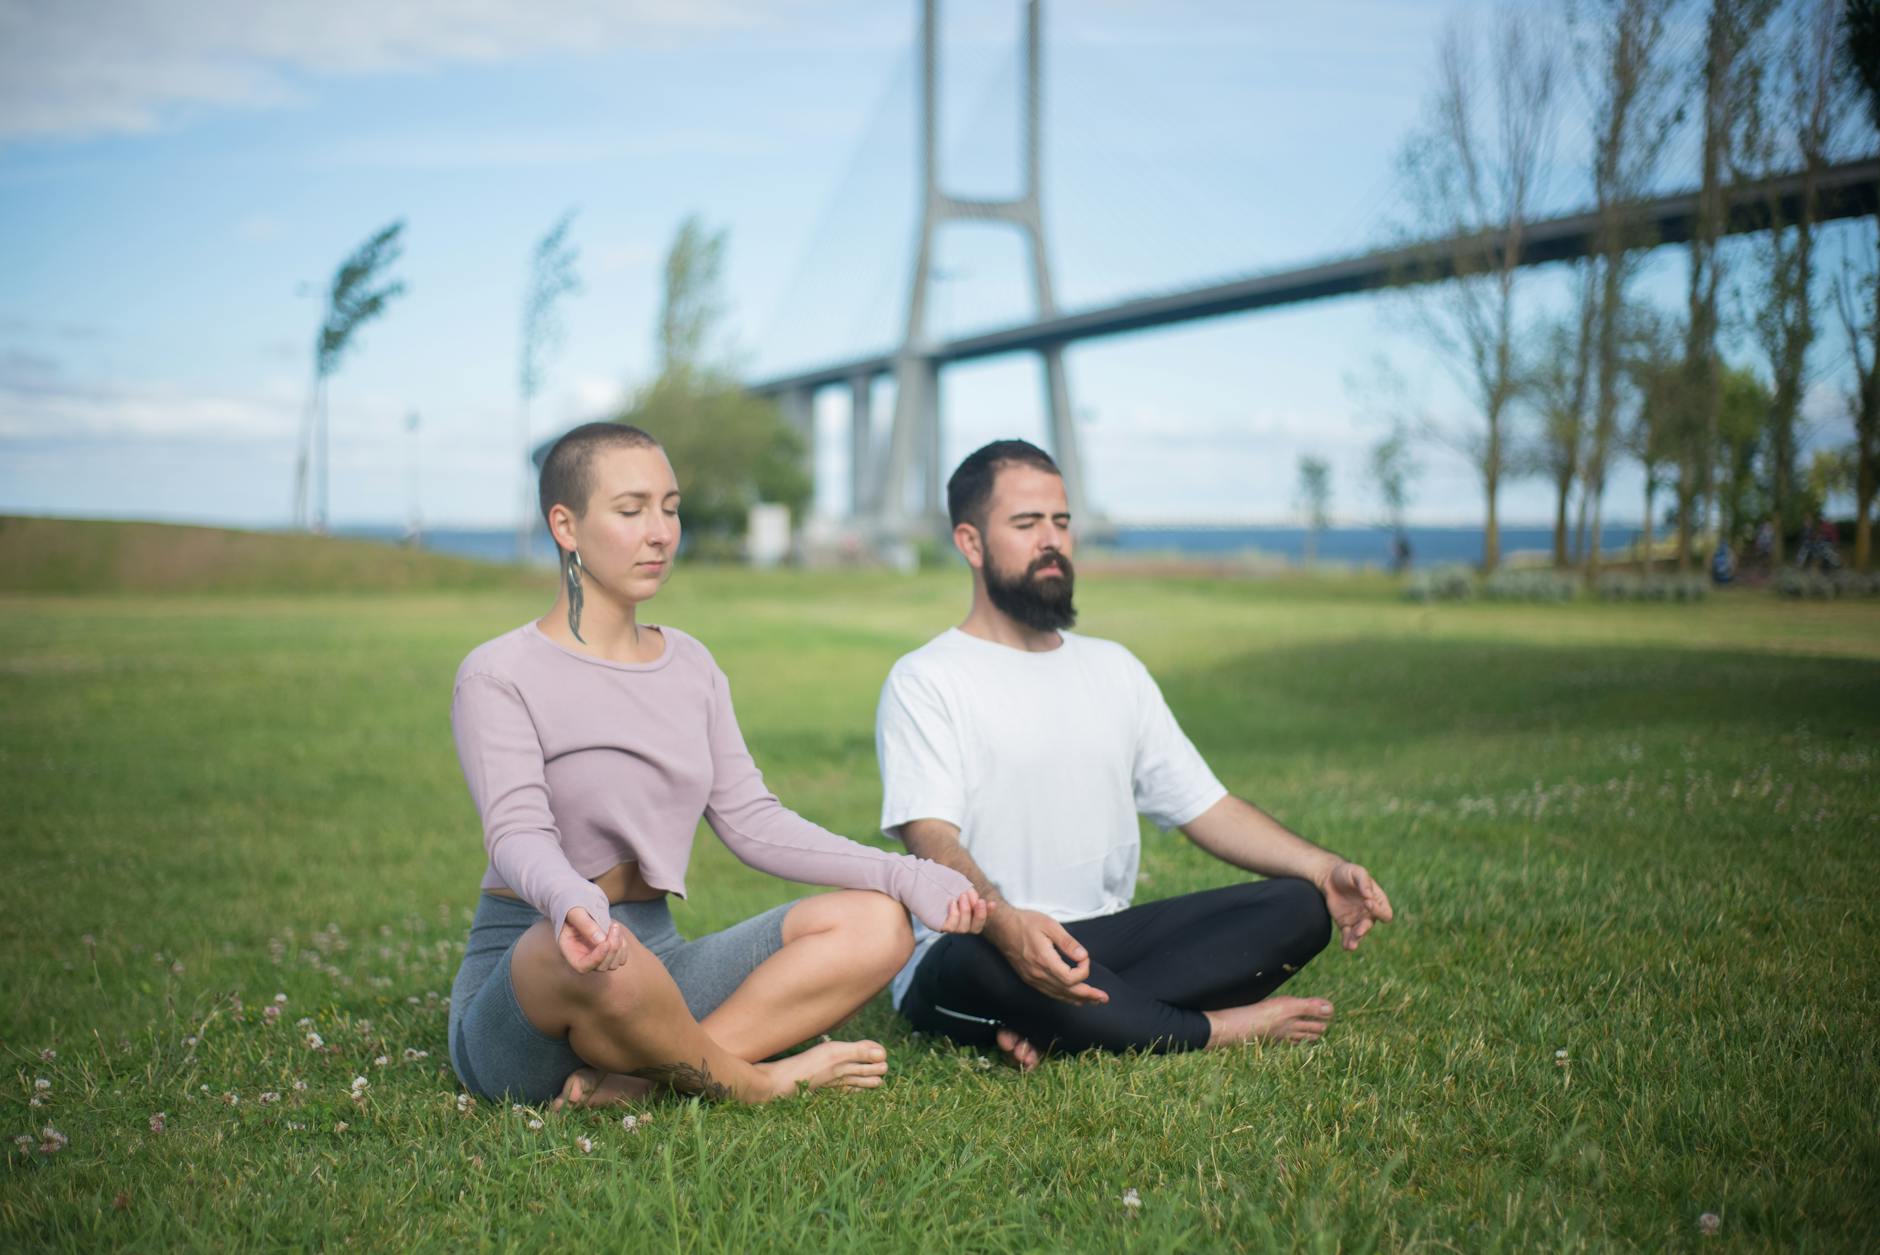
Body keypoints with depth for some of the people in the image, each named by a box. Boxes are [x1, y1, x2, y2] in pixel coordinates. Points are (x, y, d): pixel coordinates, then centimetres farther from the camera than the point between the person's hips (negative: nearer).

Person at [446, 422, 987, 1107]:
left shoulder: (690, 666, 14)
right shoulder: (498, 676, -4)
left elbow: (752, 822, 10)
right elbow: (519, 832, -19)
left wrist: (903, 875, -3)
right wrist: (571, 901, -43)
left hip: (659, 960, 6)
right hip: (524, 967, -6)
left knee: (874, 925, -12)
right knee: (598, 953, -41)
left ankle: (634, 1079, -24)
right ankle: (750, 1081, -12)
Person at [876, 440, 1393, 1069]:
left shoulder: (1113, 668, 19)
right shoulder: (924, 681, -1)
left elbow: (1207, 806, 15)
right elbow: (931, 835, -16)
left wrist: (1323, 867, -3)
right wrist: (1005, 922, -38)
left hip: (1106, 940, 6)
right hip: (971, 951, -6)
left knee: (1298, 906, -13)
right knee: (993, 963, -41)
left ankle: (1057, 1028, -26)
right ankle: (1220, 1030, -20)